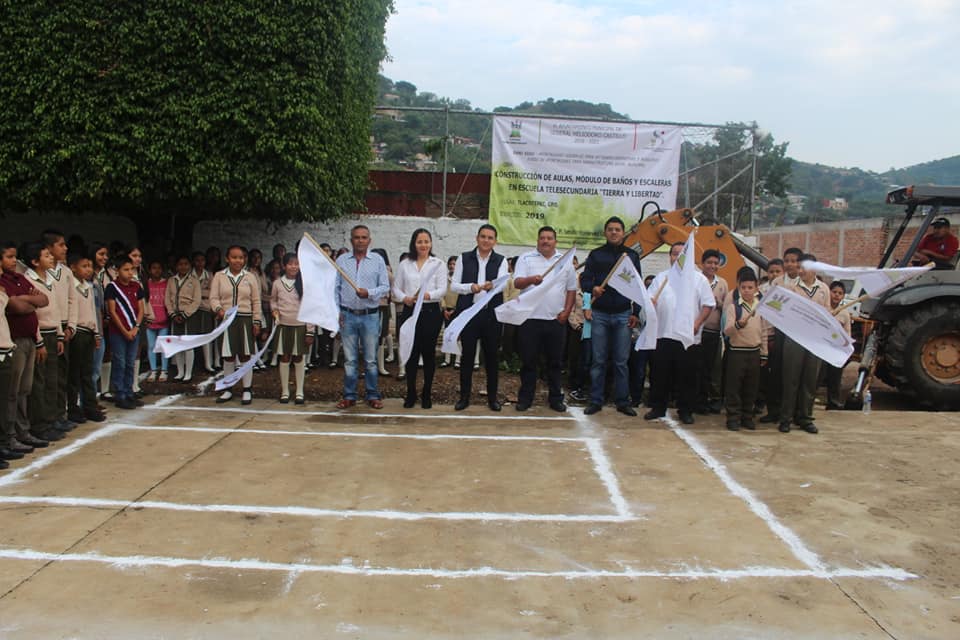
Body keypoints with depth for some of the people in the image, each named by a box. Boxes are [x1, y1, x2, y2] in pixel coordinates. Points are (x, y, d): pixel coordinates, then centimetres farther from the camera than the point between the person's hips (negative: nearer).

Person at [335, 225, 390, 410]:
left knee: (371, 359, 4)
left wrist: (369, 293, -16)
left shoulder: (377, 260, 4)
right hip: (347, 315, 1)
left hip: (370, 315, -1)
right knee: (349, 359, 6)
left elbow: (385, 287, 1)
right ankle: (349, 396, 14)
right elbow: (335, 287, 7)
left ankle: (373, 396, 13)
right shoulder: (341, 260, 7)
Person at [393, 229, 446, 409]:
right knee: (411, 352, 3)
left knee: (428, 352, 4)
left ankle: (427, 393, 15)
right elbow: (396, 288, 9)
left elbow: (442, 289, -4)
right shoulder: (404, 264, 11)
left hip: (431, 312, -1)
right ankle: (411, 393, 14)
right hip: (410, 311, 2)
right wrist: (404, 298, -12)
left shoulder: (437, 264, 4)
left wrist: (427, 295, -23)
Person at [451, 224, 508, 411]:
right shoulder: (464, 258, 6)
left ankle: (492, 397, 17)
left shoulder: (501, 261, 6)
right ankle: (464, 396, 14)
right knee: (467, 355, 4)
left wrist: (491, 285, -34)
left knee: (491, 356, 6)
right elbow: (454, 285, 3)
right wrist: (471, 287, -16)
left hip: (492, 313, 0)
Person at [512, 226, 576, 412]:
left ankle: (555, 398, 17)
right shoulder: (526, 259, 4)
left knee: (555, 362, 8)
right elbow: (517, 283, -7)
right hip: (530, 319, -2)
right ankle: (525, 398, 12)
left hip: (556, 320, 2)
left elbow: (571, 290, 13)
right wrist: (531, 280, -28)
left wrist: (566, 312, 1)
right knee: (529, 361, 3)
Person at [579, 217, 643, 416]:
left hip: (623, 314, 1)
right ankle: (595, 401, 8)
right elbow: (584, 279, 1)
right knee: (599, 360, 2)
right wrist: (592, 288, -22)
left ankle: (623, 401, 10)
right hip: (600, 313, -1)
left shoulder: (632, 256, 10)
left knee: (621, 361, 2)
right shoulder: (596, 255, 8)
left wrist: (636, 312, 3)